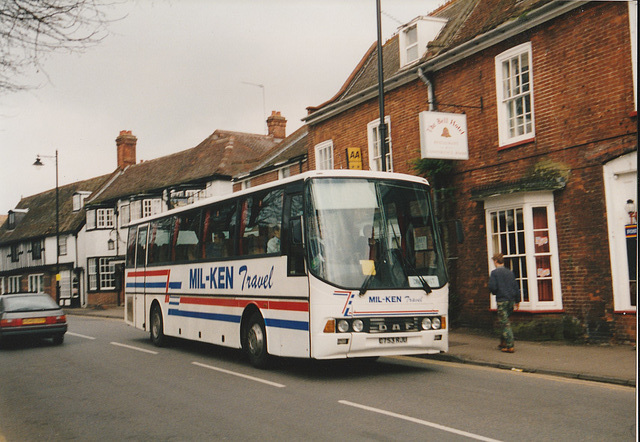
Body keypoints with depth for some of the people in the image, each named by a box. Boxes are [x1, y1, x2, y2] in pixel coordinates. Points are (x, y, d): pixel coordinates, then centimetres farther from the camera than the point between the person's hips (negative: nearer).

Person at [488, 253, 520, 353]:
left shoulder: (494, 272, -7)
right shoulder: (510, 272, 9)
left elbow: (492, 287, -14)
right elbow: (516, 287, 9)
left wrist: (494, 292, 9)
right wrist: (517, 300, 17)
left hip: (502, 300, -6)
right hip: (511, 300, 6)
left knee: (505, 323, -4)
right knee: (505, 321, 19)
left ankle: (510, 346, -8)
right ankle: (503, 342, 25)